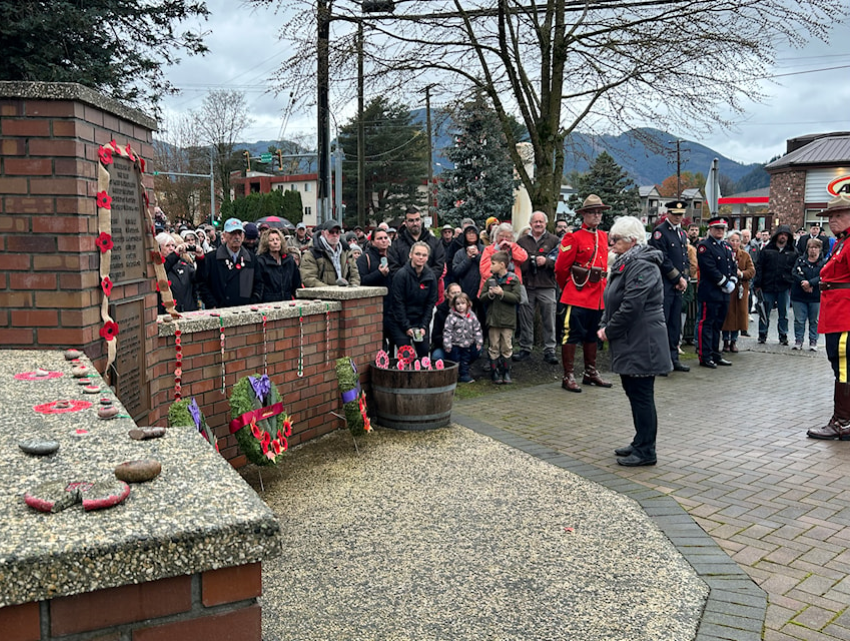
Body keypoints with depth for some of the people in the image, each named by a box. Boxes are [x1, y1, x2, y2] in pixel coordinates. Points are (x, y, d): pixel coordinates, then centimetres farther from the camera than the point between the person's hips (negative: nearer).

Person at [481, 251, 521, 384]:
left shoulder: (513, 279, -3)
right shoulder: (490, 280, 9)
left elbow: (516, 298, -10)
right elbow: (482, 297, 8)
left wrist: (502, 293, -17)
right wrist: (490, 294, -11)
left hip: (507, 320, -3)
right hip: (493, 319, 3)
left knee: (507, 347, 4)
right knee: (494, 347, 5)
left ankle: (506, 372, 13)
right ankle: (495, 373, 11)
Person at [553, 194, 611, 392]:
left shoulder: (603, 237, 12)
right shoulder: (574, 238, -11)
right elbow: (561, 268, -7)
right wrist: (567, 288, 5)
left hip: (597, 297, 7)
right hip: (576, 297, -7)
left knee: (592, 335, 16)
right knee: (572, 335, -2)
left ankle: (591, 373, 28)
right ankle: (568, 377, 4)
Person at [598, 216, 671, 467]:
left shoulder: (642, 266, -18)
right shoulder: (626, 263, 16)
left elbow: (631, 306, -24)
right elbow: (613, 301, 18)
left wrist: (609, 331, -13)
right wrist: (604, 326, 4)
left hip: (642, 343, -10)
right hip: (630, 342, 10)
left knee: (641, 394, -3)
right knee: (633, 392, 17)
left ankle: (646, 451, 6)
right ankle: (640, 443, 28)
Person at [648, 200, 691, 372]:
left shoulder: (682, 233, 17)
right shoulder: (660, 231, -8)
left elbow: (686, 259, 18)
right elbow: (663, 259, -15)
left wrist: (684, 278, 2)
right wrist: (678, 278, -11)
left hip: (678, 286, 8)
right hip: (664, 285, -8)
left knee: (675, 324, 11)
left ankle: (673, 358, 18)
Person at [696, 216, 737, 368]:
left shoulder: (727, 247, 18)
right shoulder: (704, 246, -8)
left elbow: (733, 267, 17)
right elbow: (710, 269, -16)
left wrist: (732, 282, -1)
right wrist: (725, 283, -15)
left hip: (724, 293, 8)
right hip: (709, 292, -8)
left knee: (717, 324, 13)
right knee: (707, 324, -4)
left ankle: (715, 354, 20)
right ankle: (705, 357, -1)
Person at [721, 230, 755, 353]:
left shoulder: (745, 255, 10)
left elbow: (752, 271, 2)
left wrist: (742, 273, -16)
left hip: (740, 290, 3)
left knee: (738, 315, 4)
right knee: (726, 315, 0)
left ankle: (734, 341, 13)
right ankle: (726, 341, 10)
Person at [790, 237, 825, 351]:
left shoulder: (823, 262, 2)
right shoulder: (800, 260, 8)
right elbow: (794, 273, -5)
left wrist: (810, 283, -23)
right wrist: (803, 283, -19)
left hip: (816, 296, -1)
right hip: (799, 295, 1)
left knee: (814, 320, 6)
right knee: (799, 320, 4)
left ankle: (813, 341, 14)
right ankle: (798, 340, 12)